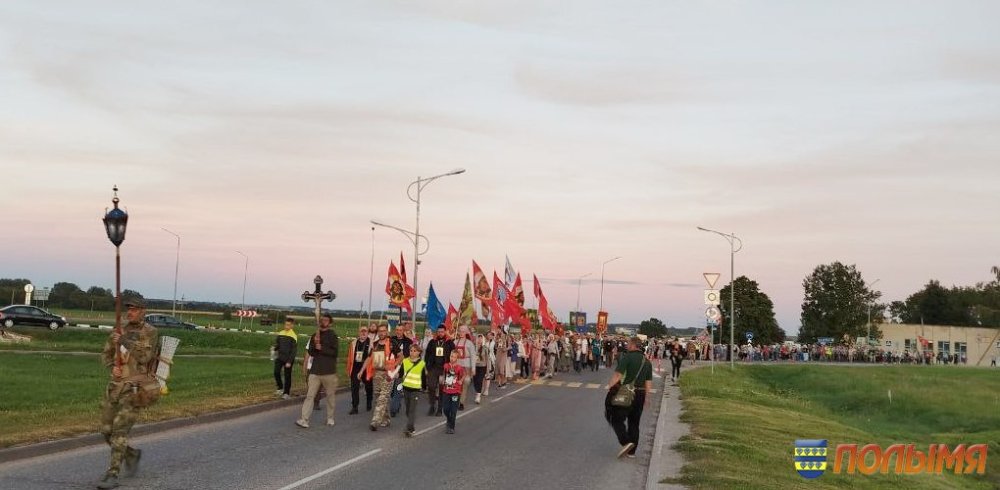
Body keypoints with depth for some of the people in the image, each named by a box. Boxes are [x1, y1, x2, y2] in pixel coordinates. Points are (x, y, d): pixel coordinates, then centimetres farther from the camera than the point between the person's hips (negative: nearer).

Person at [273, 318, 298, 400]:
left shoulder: (293, 336, -12)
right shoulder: (280, 333, 4)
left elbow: (294, 350, -12)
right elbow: (277, 344, 16)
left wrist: (289, 362, -16)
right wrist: (275, 348, -9)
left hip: (288, 359, -5)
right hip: (280, 357, 5)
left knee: (287, 376, 2)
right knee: (276, 372, -3)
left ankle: (286, 393, 12)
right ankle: (280, 388, 18)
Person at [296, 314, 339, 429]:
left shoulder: (332, 336, -2)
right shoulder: (315, 335, 12)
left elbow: (335, 352, -12)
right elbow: (310, 352, 7)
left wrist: (321, 348, -15)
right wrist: (315, 343, -10)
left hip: (329, 371, -3)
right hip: (315, 371, 3)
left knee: (330, 395, 8)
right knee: (310, 395, -5)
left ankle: (330, 418, 21)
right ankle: (304, 420, -11)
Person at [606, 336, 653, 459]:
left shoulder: (626, 357, -11)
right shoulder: (647, 362, 10)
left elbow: (617, 375, -19)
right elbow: (649, 383, 10)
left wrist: (610, 387, -11)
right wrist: (645, 397, 17)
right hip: (640, 395, 6)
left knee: (617, 419, 2)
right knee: (634, 423, 13)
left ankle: (626, 442, -17)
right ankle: (631, 451, 16)